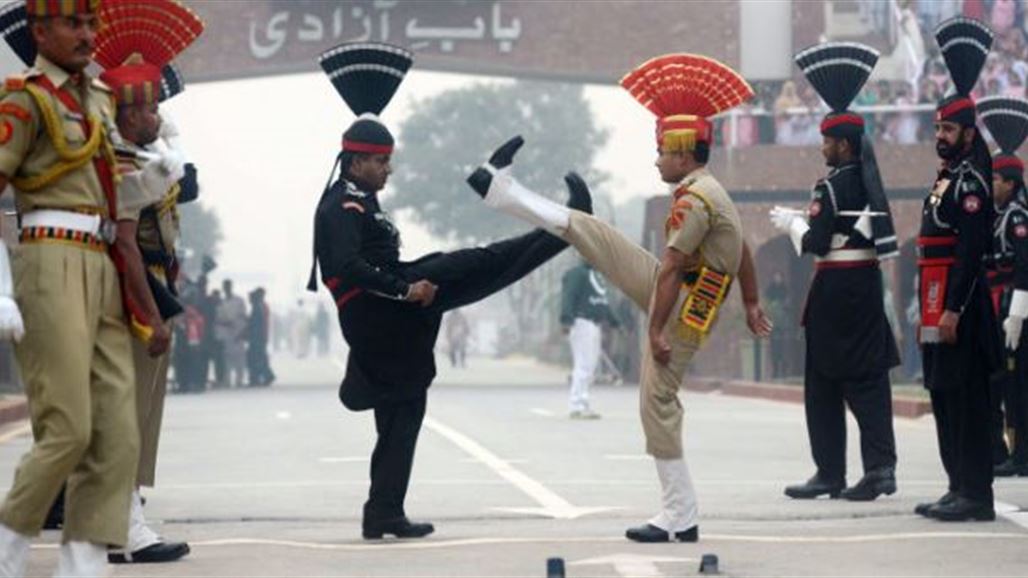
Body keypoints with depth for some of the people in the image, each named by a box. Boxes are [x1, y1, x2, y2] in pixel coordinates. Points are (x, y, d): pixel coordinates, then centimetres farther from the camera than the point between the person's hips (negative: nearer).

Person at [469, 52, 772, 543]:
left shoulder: (695, 200, -24)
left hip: (682, 309, -10)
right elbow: (742, 251, 17)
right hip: (666, 287, 10)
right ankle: (501, 191, 25)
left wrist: (656, 331, -24)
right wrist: (751, 305, 22)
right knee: (585, 231, 11)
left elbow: (670, 270, -25)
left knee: (657, 404, -7)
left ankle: (680, 517, -2)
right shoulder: (708, 191, 8)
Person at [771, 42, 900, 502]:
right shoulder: (870, 182, 10)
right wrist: (803, 221, 18)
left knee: (823, 382, 2)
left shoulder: (830, 187, -14)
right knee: (868, 377, 6)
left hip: (835, 291, -7)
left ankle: (830, 473, 4)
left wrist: (790, 224, 1)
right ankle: (880, 467, -1)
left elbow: (816, 243, -16)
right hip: (868, 284, 7)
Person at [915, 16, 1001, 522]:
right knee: (944, 396, 12)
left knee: (964, 397, -8)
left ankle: (976, 495, -7)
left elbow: (972, 249, -19)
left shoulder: (970, 179, -12)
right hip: (939, 304, 10)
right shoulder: (948, 176, 17)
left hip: (959, 304, -10)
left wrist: (953, 309, -23)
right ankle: (961, 488, 18)